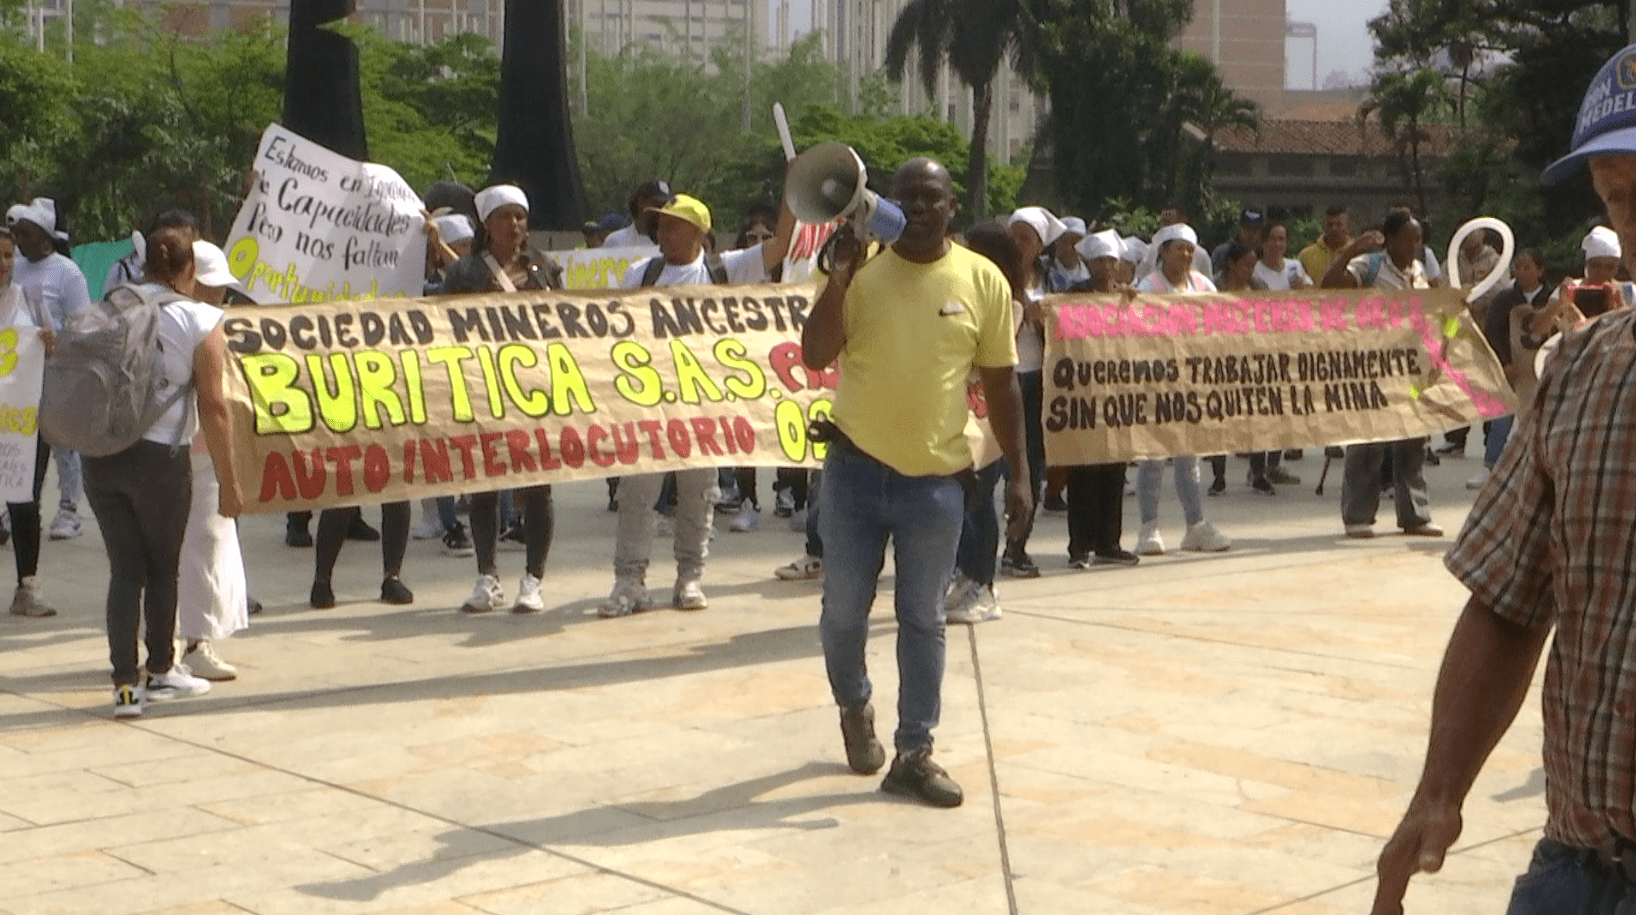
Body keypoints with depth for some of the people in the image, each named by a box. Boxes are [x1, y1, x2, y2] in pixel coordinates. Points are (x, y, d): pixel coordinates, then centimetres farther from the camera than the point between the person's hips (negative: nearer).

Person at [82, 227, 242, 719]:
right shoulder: (200, 321, -4)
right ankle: (161, 672, 27)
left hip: (99, 454, 4)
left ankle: (126, 683, 2)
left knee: (124, 569, 8)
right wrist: (229, 482, -3)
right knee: (162, 568, 13)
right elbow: (213, 407, -7)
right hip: (160, 457, -4)